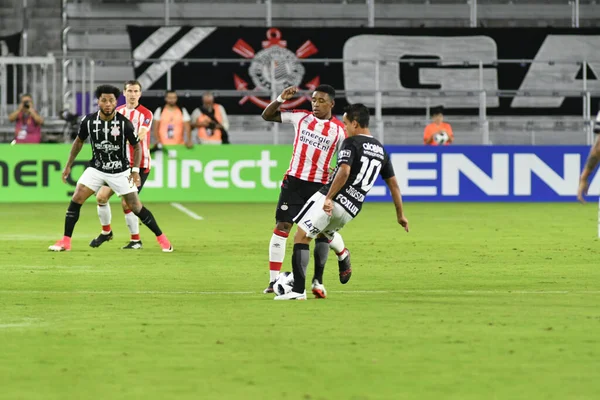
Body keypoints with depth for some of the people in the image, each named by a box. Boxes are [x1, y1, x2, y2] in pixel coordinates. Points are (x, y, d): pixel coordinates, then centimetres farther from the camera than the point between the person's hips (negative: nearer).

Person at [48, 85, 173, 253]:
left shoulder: (124, 123, -18)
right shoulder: (88, 121, -11)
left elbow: (137, 146, -5)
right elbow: (79, 141, 7)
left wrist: (135, 171, -14)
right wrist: (68, 166, 8)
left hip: (120, 171, -2)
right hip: (96, 168, 2)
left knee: (135, 206, -2)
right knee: (76, 199, -13)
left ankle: (161, 238, 15)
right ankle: (65, 242, -5)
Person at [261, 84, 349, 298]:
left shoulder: (338, 130, -3)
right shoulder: (301, 117, 2)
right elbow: (267, 116, 8)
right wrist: (280, 99, -9)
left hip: (320, 185, -1)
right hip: (294, 181, 1)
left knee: (323, 232, 1)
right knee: (281, 227, -8)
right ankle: (273, 280, -6)